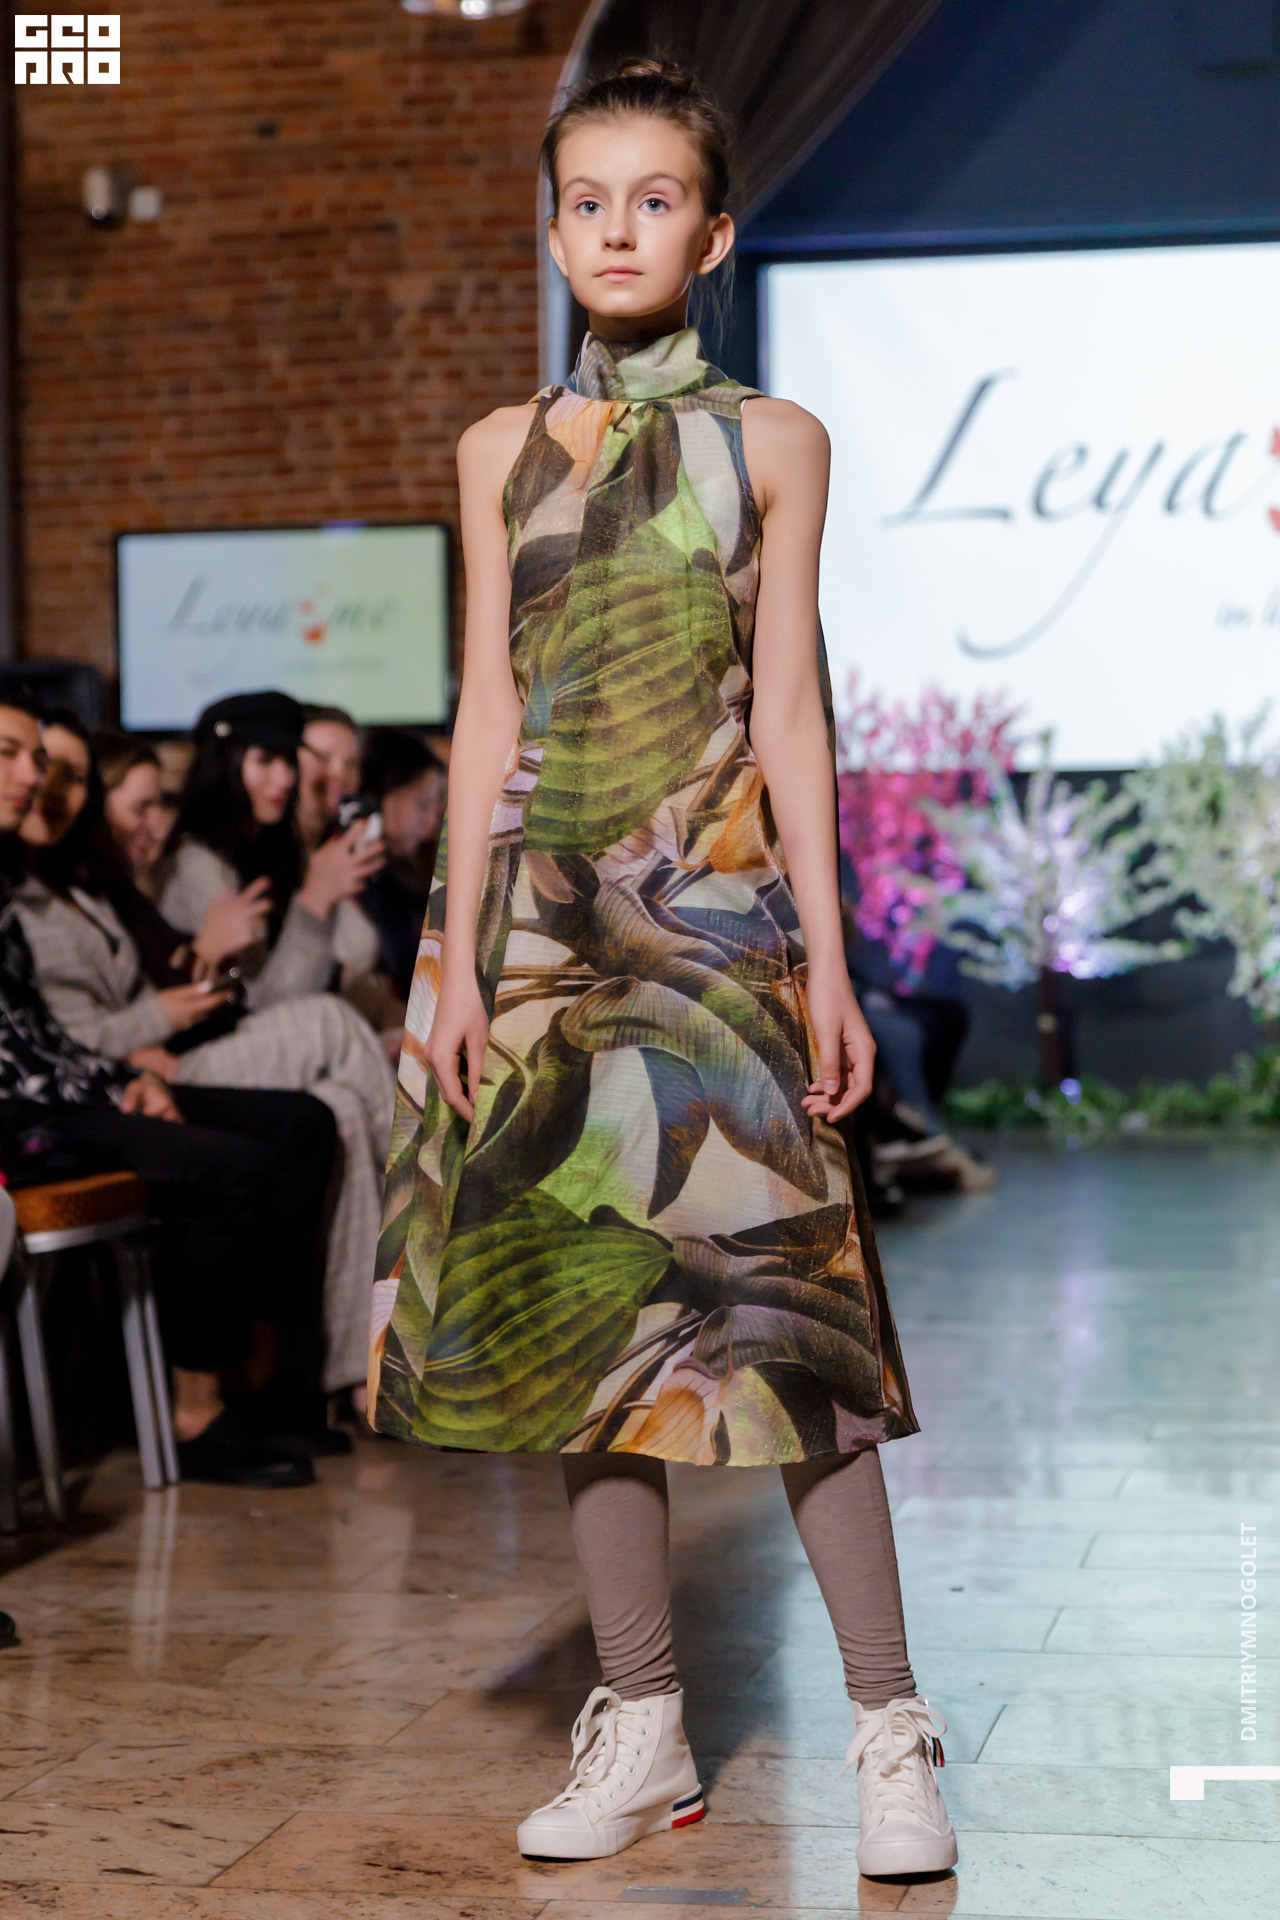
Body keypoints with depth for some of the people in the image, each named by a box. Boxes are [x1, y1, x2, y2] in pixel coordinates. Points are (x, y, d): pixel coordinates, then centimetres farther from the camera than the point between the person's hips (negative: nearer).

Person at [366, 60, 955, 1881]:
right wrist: (457, 960, 2)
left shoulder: (771, 442, 5)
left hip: (714, 906, -3)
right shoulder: (505, 450, 10)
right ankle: (642, 1728, 13)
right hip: (547, 906, 3)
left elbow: (789, 710, 1)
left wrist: (827, 958, -3)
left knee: (771, 1297, -8)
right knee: (583, 1300, 4)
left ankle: (890, 1728, 1)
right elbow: (489, 714, 8)